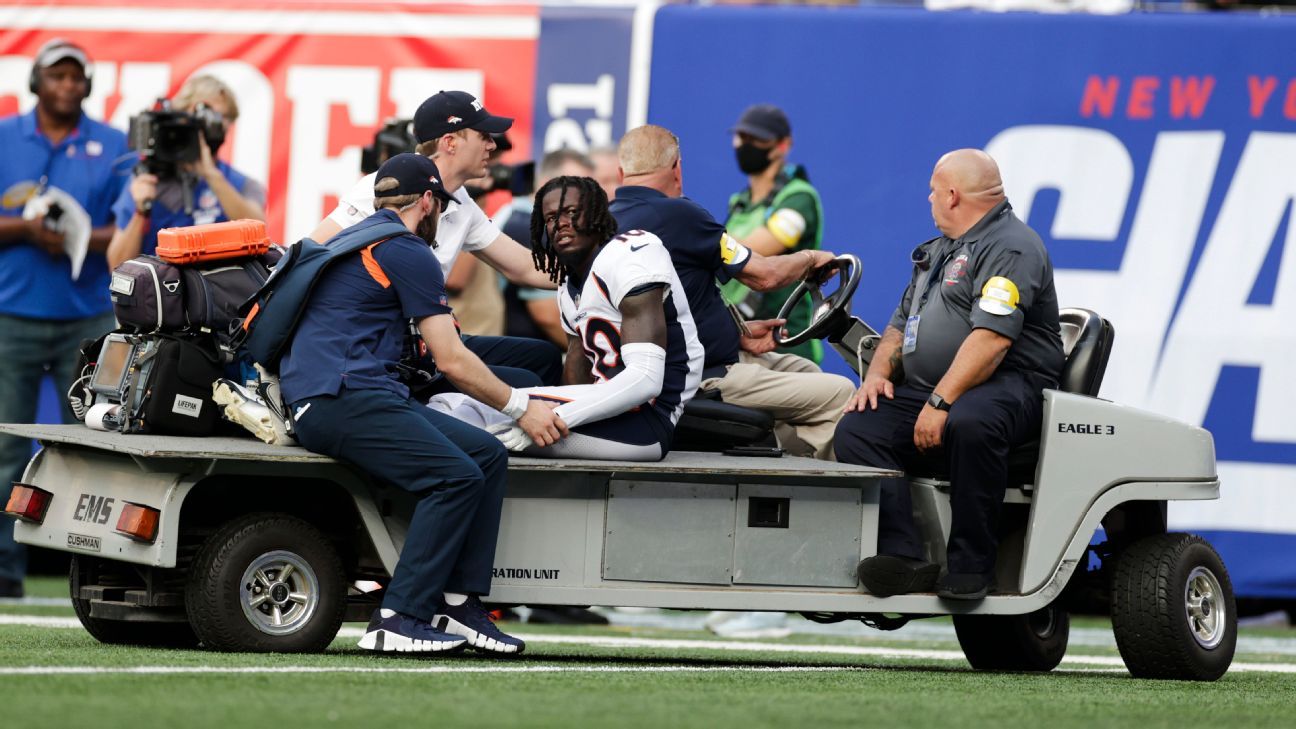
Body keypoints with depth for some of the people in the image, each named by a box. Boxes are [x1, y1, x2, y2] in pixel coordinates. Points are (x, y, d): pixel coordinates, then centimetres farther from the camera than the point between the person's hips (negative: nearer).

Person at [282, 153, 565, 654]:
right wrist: (521, 408, 3)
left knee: (488, 455, 4)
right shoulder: (408, 253, -5)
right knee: (458, 476, -23)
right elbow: (452, 362, -6)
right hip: (341, 400, -10)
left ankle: (458, 605, -3)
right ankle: (397, 619, -25)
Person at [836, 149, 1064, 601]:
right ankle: (904, 559, -26)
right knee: (856, 431, -15)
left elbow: (991, 339, -20)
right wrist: (879, 371, 7)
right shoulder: (939, 250, 26)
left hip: (1009, 388, -9)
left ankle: (970, 564, -31)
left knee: (970, 425, -41)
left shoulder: (1011, 248, -7)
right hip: (926, 392, 9)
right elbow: (902, 323, 28)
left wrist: (941, 403, -26)